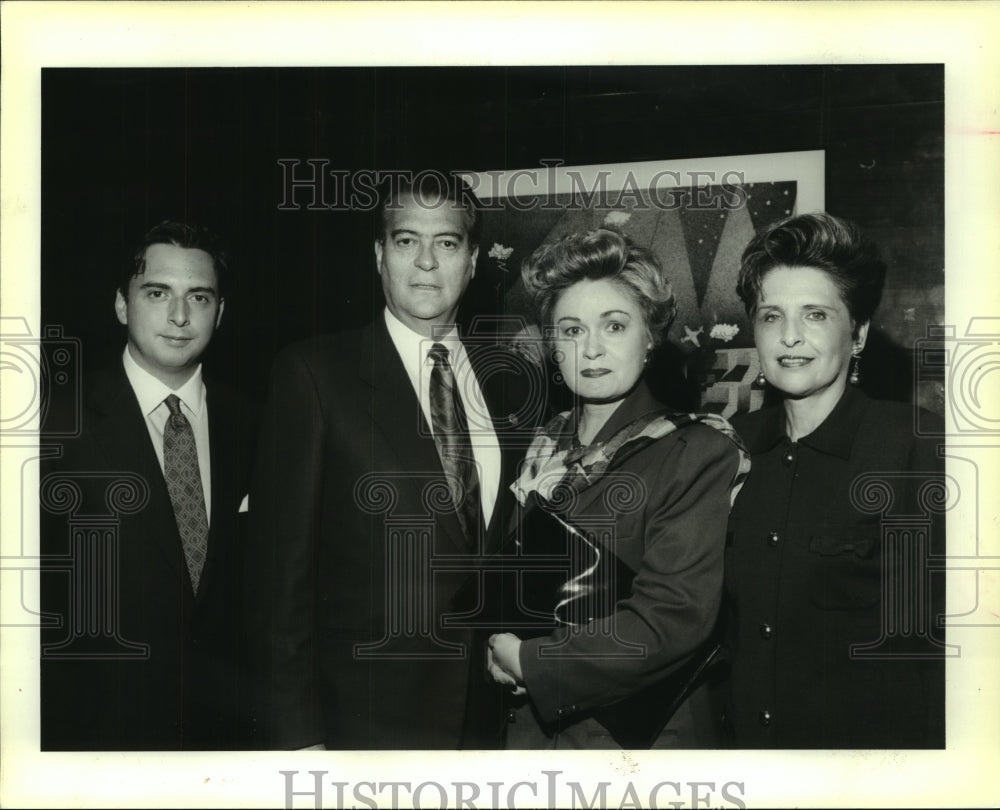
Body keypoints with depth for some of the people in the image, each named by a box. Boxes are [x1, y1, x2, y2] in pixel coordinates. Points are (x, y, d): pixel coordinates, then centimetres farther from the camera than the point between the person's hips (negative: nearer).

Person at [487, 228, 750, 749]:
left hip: (641, 736, -5)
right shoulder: (544, 447, 6)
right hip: (532, 724, 5)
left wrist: (529, 662, -14)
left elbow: (672, 622, -20)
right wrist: (500, 650, -8)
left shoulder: (697, 452, -13)